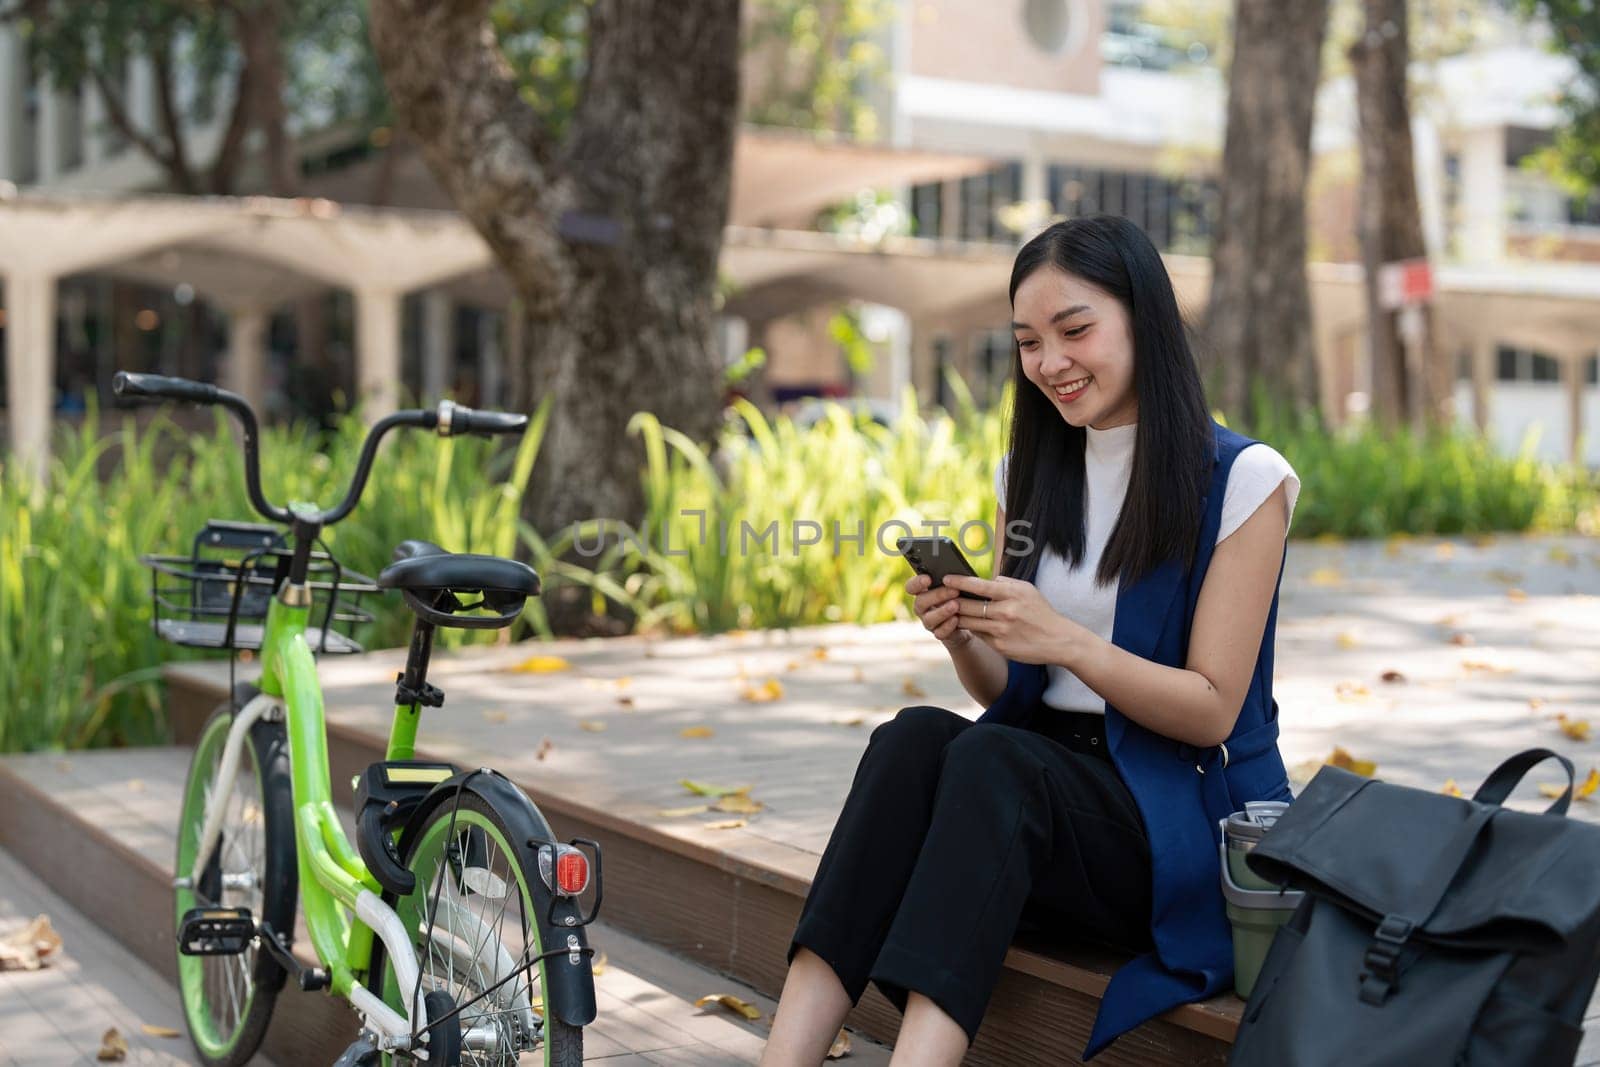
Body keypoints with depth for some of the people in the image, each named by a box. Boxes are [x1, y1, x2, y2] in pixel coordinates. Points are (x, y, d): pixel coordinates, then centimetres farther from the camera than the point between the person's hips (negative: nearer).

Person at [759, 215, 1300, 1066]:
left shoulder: (1241, 481, -5)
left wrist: (1068, 642, -23)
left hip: (1188, 823, -5)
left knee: (989, 761, -33)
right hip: (1042, 770, 5)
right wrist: (961, 638, -8)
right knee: (915, 737, -27)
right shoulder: (1028, 475, 12)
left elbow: (1214, 709, -8)